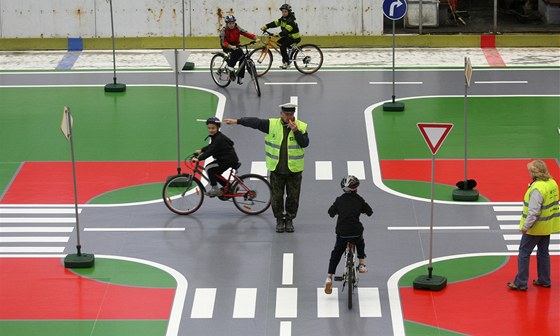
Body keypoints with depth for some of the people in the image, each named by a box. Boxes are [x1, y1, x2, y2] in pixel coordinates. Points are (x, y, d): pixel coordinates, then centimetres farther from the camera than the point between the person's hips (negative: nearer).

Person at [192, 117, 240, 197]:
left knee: (209, 168, -15)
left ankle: (215, 189, -9)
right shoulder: (216, 137, 9)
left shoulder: (219, 138, -23)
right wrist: (201, 150, 14)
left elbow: (211, 150, -30)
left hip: (229, 160, -10)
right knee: (215, 174, 15)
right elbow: (210, 146, 26)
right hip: (225, 159, 10)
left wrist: (199, 159, -32)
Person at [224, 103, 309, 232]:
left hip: (294, 169, -1)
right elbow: (255, 122, -2)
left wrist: (296, 131, -22)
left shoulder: (301, 126, -2)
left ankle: (289, 219, 22)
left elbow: (305, 143, -10)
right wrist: (237, 121, -5)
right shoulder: (272, 125, 0)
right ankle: (279, 220, 21)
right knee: (276, 196, 6)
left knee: (293, 197, 6)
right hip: (276, 169, 1)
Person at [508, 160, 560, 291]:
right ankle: (544, 280, 28)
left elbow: (533, 211, -27)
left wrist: (526, 226, -19)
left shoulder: (537, 189, -26)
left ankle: (520, 283, 6)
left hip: (536, 226, -8)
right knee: (543, 252, 20)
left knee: (524, 253, 2)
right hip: (548, 226, 8)